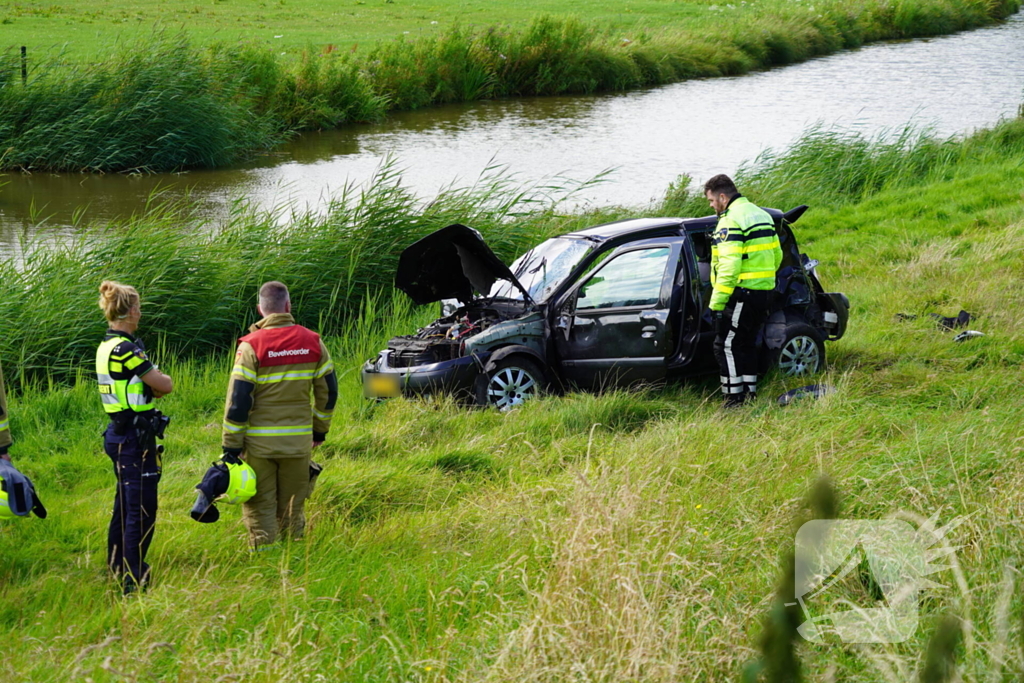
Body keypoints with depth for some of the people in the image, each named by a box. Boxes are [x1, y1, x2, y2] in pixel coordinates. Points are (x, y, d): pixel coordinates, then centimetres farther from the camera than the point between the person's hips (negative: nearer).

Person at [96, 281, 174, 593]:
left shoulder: (107, 346, 11)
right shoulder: (125, 349, -20)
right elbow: (164, 385, -15)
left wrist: (149, 384, -5)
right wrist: (157, 378, 6)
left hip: (119, 434, 10)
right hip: (135, 437, -10)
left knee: (125, 505, 20)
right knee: (142, 510, -7)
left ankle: (118, 567, 31)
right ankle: (134, 582, -7)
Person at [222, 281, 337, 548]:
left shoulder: (251, 346, -11)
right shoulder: (312, 342, 1)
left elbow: (238, 400, -12)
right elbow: (328, 391, 8)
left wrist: (231, 446, -6)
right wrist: (320, 430, 21)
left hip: (259, 444, -3)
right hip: (298, 441, 3)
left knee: (260, 509, 5)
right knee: (293, 510, 14)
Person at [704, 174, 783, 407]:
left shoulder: (731, 221, -14)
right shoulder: (760, 214, 16)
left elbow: (729, 266, -22)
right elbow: (777, 255, 21)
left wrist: (716, 302, -20)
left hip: (742, 294, -9)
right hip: (764, 293, 9)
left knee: (726, 345, -4)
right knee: (746, 344, 18)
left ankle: (734, 398, -6)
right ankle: (750, 394, 20)